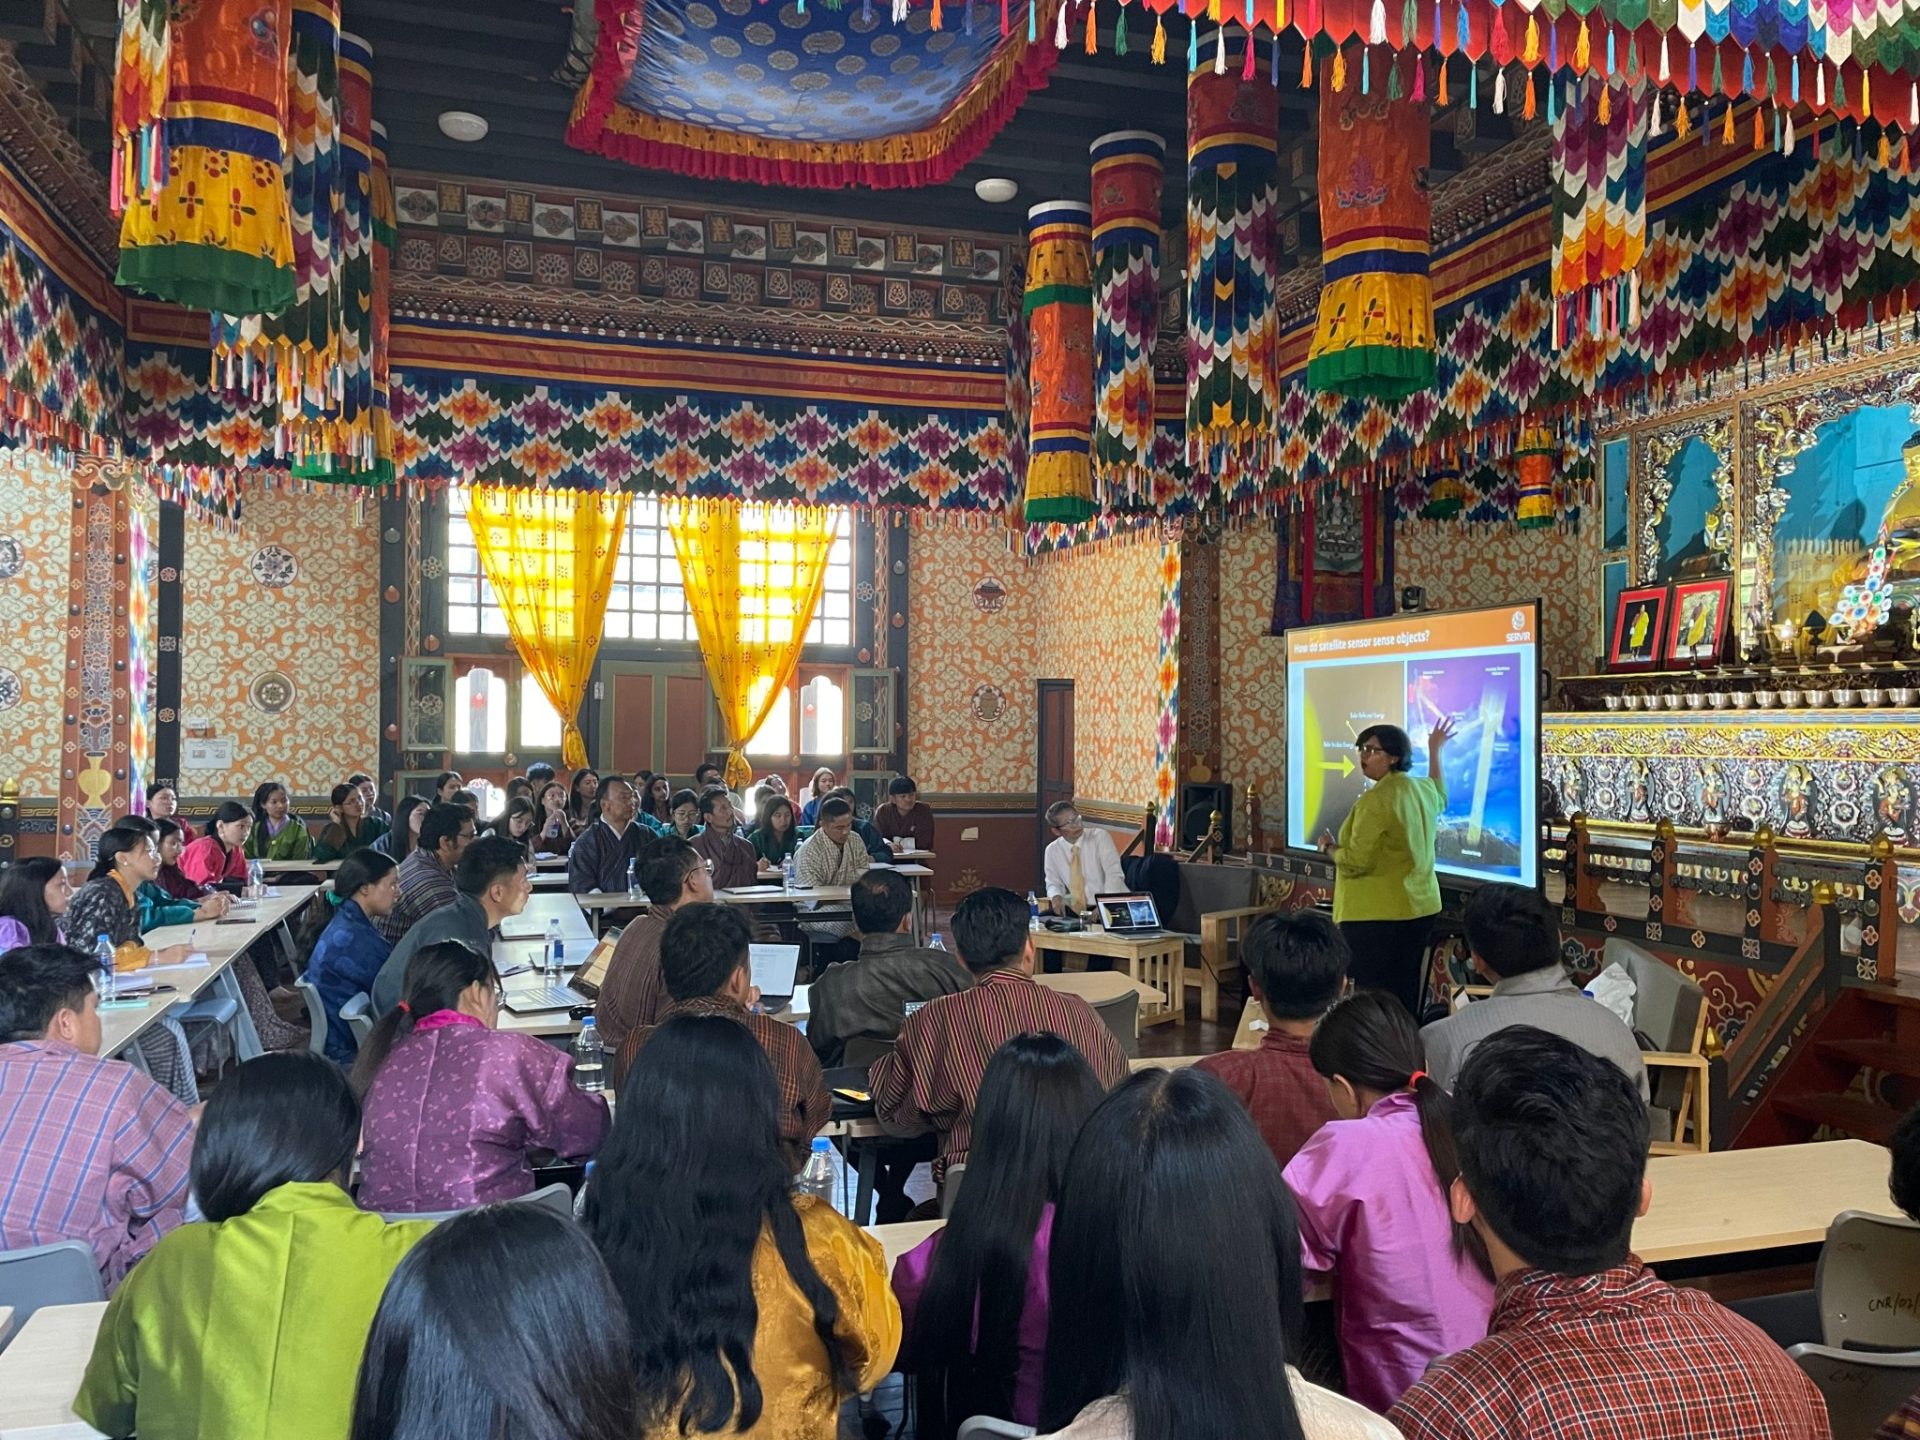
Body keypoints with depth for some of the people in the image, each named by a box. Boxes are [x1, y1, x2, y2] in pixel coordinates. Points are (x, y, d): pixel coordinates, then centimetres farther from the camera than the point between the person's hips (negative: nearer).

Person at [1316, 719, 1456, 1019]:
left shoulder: (1375, 800, -18)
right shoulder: (1422, 789, 9)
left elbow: (1356, 862, -19)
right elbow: (1440, 799, 36)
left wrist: (1329, 848, 0)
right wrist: (1435, 751, 43)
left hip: (1377, 915, -9)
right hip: (1421, 908, 9)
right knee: (1408, 1000, 13)